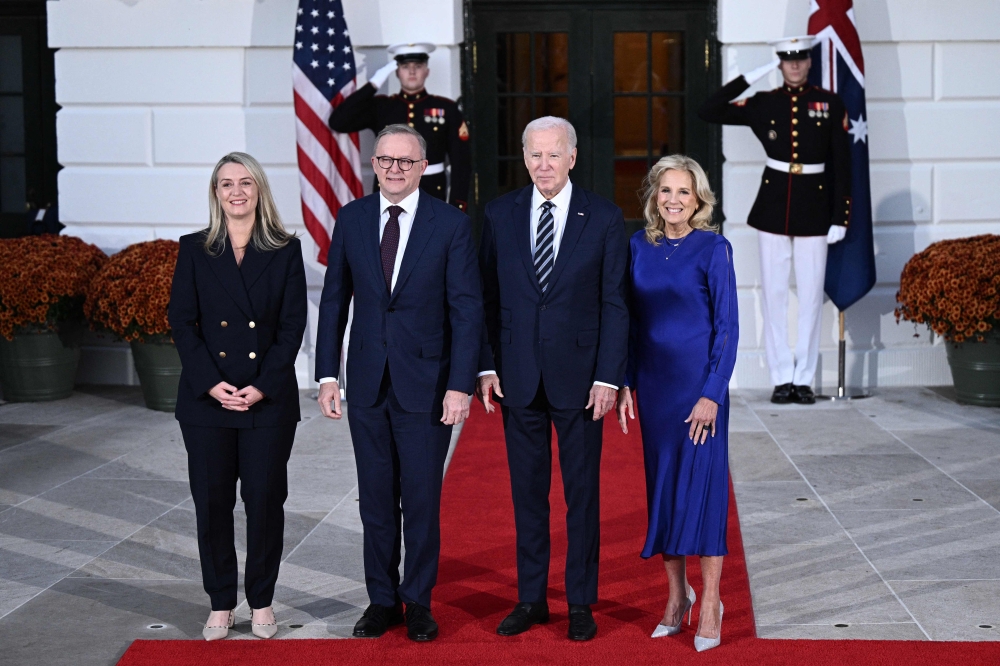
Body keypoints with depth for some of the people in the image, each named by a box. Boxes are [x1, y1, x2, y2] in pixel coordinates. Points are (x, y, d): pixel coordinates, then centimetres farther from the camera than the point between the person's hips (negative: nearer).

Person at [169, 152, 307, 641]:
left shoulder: (285, 251, 3)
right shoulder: (195, 250, 5)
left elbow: (293, 324, -1)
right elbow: (181, 321, 1)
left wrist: (262, 386, -11)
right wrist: (211, 383, -10)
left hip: (269, 399, -1)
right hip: (207, 399, 1)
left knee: (265, 500, 3)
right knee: (212, 503, 5)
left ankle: (261, 601, 18)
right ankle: (221, 604, 17)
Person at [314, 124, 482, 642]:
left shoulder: (451, 224, -5)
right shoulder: (351, 219, 4)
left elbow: (467, 309, -6)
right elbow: (334, 301, 7)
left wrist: (461, 385, -12)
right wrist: (327, 374, 1)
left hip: (426, 383, -3)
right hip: (367, 382, 3)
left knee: (422, 501, 4)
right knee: (376, 499, 10)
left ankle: (418, 603, 18)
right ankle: (382, 600, 23)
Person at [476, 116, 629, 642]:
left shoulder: (604, 218, -2)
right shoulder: (500, 214, 4)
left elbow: (614, 303, -3)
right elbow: (487, 296, 6)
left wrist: (608, 377, -9)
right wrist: (486, 366, -1)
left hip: (579, 375, -2)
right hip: (519, 376, 2)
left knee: (582, 492, 6)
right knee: (527, 492, 10)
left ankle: (581, 603, 18)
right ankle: (530, 599, 21)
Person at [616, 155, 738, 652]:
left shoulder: (713, 249, -7)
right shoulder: (639, 246, 6)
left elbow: (727, 327, -8)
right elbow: (631, 320, 10)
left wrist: (712, 393, -14)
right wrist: (624, 383, 4)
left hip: (698, 381, -4)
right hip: (653, 382, 5)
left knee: (702, 485, -2)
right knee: (661, 484, 9)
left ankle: (710, 604, 8)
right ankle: (676, 595, 23)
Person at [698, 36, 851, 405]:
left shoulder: (830, 104, 2)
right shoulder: (763, 104, 4)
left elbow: (842, 164, 2)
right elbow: (708, 112, -3)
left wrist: (840, 218, -3)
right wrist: (750, 77, -5)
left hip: (815, 209, -1)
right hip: (773, 207, 1)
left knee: (811, 295, 3)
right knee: (774, 294, 3)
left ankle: (804, 378, 12)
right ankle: (782, 378, 11)